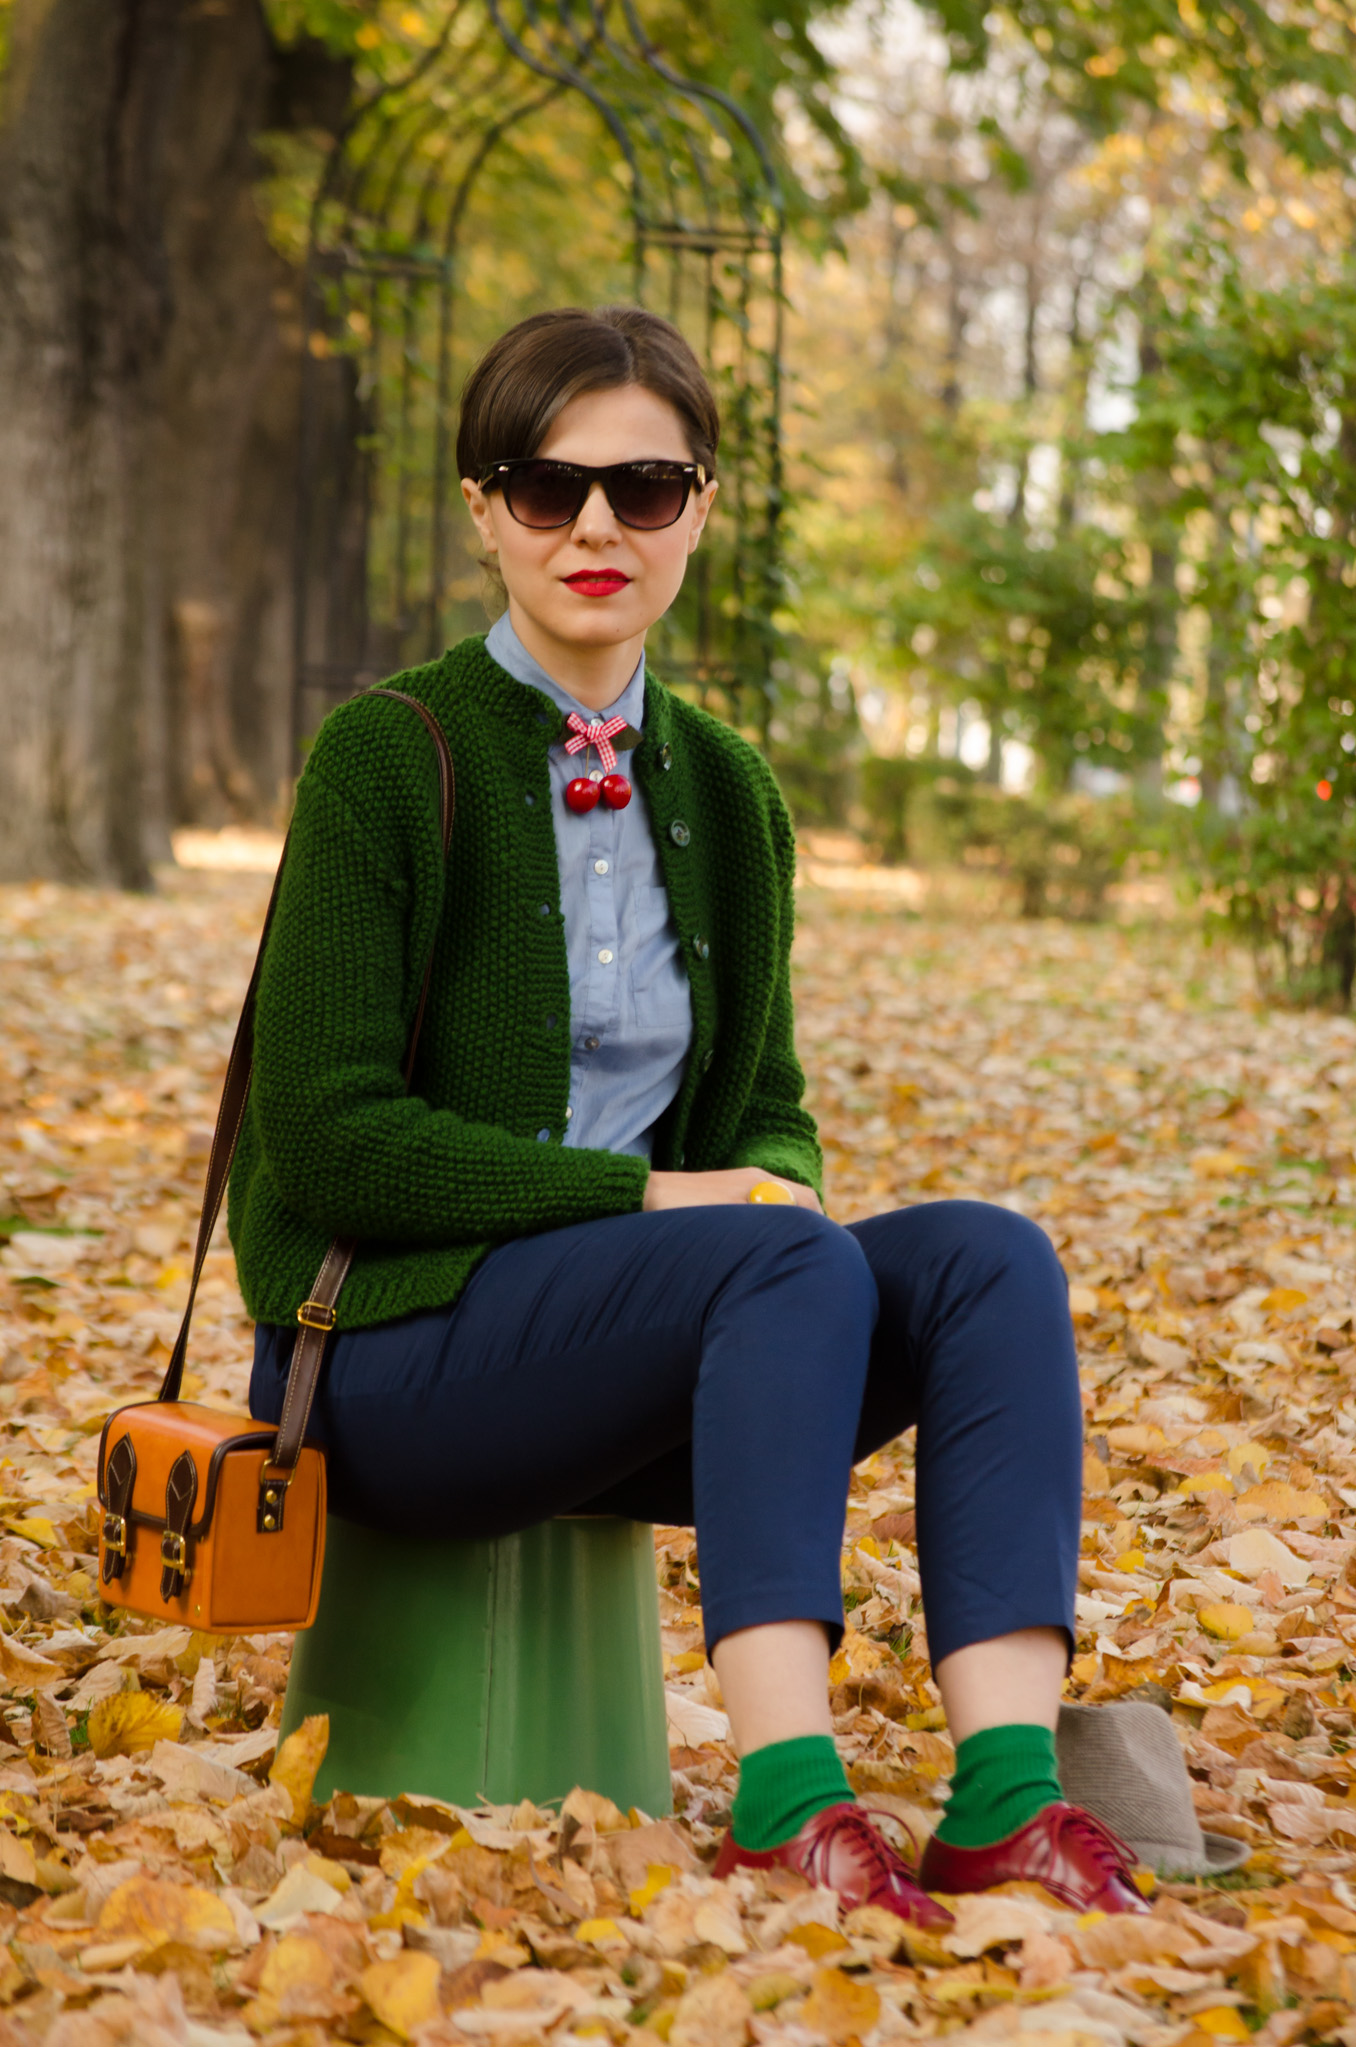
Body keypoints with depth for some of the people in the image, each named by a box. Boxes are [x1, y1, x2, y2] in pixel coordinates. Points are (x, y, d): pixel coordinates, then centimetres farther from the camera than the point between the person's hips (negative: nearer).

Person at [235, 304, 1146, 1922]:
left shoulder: (723, 793, 11)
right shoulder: (392, 756, -8)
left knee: (989, 1258, -21)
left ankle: (1007, 1798, -34)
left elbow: (764, 1107, 18)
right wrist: (648, 1198, -18)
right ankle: (789, 1805, -39)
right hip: (395, 1337, -6)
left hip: (639, 1333, 6)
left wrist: (770, 1183, -8)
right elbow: (329, 1135, -13)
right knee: (798, 1264, -32)